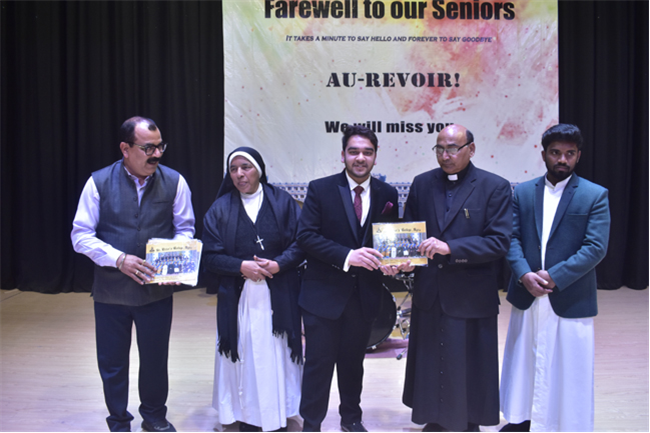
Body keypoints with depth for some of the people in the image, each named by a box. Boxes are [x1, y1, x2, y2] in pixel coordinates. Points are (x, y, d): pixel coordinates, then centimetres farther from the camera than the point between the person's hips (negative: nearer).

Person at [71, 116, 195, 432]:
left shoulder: (174, 182, -5)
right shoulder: (99, 182, -7)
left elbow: (185, 228, 4)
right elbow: (81, 235, -6)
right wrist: (119, 259, -20)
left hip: (157, 290, 1)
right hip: (111, 290, -1)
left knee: (155, 358, 14)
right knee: (112, 362, 11)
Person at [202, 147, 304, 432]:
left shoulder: (283, 202, 3)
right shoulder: (220, 208, 4)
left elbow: (300, 244, -1)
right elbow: (211, 256, 0)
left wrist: (278, 264, -17)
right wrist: (241, 266, -15)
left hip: (278, 299, 0)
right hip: (238, 299, 1)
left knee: (276, 357, 4)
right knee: (244, 357, 3)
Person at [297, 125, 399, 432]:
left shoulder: (387, 194, 3)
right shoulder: (320, 189, -6)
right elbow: (306, 235, -14)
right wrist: (347, 256, -24)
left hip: (364, 295, 3)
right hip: (324, 293, -3)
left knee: (353, 361, 18)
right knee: (319, 361, 3)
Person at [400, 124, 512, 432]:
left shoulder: (495, 187, -5)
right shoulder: (422, 184, 8)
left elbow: (499, 242, -13)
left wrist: (450, 248, -23)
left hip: (471, 299, -4)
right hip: (429, 295, 4)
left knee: (467, 369, 6)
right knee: (429, 364, 12)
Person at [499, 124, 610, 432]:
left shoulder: (595, 195, -2)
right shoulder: (523, 192, 8)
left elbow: (596, 247, -10)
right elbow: (511, 238, 2)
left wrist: (553, 277, -17)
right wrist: (524, 274, -15)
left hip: (570, 300, -3)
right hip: (527, 297, 4)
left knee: (569, 371, 4)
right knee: (523, 362, 15)